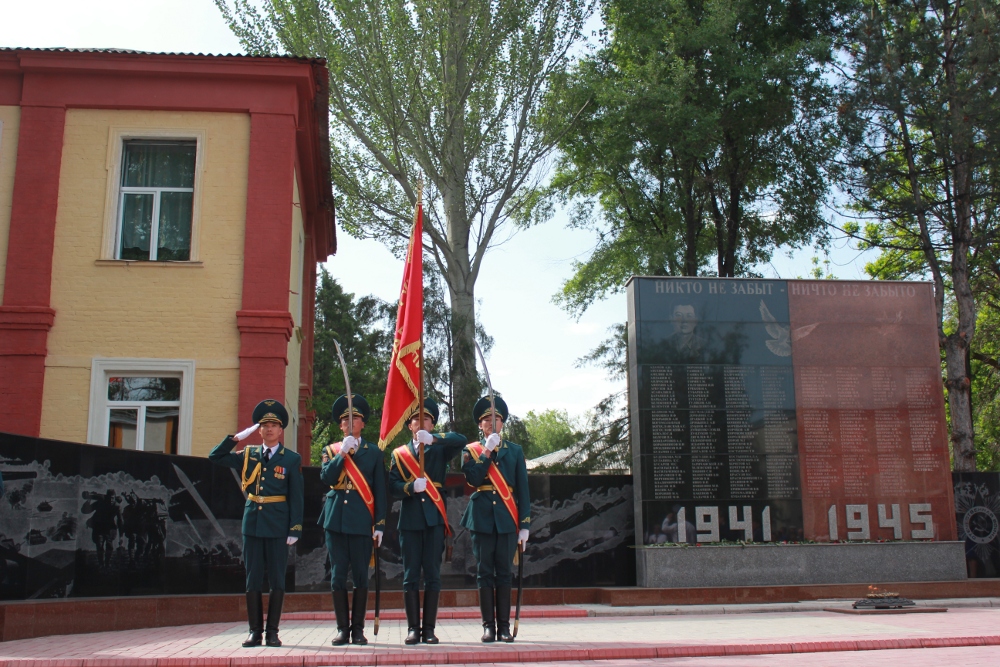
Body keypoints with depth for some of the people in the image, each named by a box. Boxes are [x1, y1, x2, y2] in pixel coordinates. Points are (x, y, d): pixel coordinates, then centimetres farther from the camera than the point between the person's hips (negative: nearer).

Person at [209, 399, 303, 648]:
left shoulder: (292, 459, 1)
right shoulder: (248, 455, 9)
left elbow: (297, 497, -1)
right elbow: (214, 457, 10)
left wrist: (295, 529, -8)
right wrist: (237, 437, 0)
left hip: (278, 526, -3)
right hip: (252, 523, 3)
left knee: (277, 580, 2)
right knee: (253, 579, 5)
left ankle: (272, 631, 10)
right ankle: (255, 631, 12)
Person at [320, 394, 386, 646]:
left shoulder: (373, 452, 8)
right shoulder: (331, 450, 12)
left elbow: (380, 490, 5)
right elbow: (326, 478, -6)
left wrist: (379, 524, -1)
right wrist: (342, 453, -13)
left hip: (362, 520, -1)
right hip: (336, 519, 1)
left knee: (361, 575, 0)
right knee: (338, 575, 2)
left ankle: (358, 628, 10)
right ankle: (342, 628, 10)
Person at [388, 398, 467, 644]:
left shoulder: (440, 450, 10)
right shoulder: (399, 454, 11)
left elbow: (461, 440, -10)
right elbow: (393, 486, 1)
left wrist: (433, 438, -21)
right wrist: (411, 487, -18)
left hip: (434, 518, 0)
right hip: (410, 520, 0)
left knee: (433, 575, 0)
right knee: (410, 575, 1)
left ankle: (429, 628, 5)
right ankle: (413, 628, 7)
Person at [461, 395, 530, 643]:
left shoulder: (515, 451, 10)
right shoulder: (471, 450, 8)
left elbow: (523, 490, 7)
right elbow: (473, 478, -11)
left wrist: (524, 525, 1)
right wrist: (487, 451, -11)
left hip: (507, 518, 1)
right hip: (482, 518, -1)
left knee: (504, 572, 2)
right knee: (485, 573, 1)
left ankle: (504, 626, 7)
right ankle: (488, 625, 6)